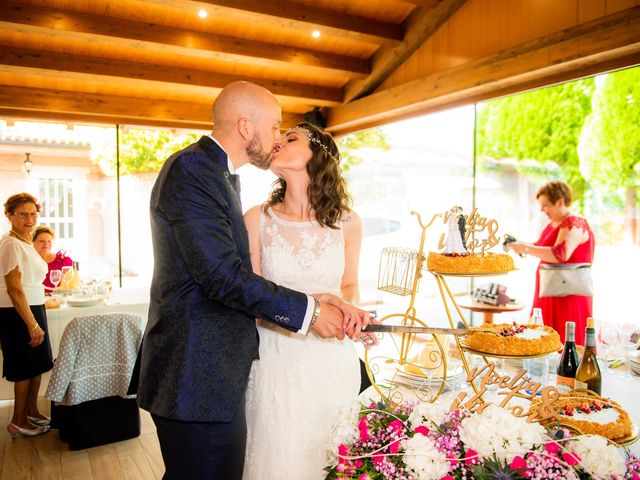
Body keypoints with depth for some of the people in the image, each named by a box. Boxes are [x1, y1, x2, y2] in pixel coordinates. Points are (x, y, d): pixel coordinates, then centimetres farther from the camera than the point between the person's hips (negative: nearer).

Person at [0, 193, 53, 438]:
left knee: (37, 364, 15)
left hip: (32, 309, 9)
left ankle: (32, 412, 30)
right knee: (26, 367, 1)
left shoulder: (25, 243, 12)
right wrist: (33, 325, -22)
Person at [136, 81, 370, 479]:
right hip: (199, 377, -9)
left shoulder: (220, 174, 15)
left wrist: (317, 301, 0)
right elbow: (223, 277, -22)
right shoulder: (191, 169, -15)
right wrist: (308, 311, -13)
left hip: (216, 372, 9)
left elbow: (242, 274, 9)